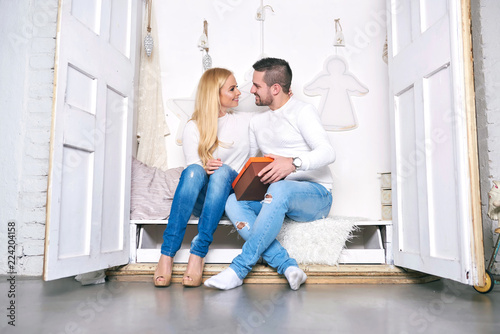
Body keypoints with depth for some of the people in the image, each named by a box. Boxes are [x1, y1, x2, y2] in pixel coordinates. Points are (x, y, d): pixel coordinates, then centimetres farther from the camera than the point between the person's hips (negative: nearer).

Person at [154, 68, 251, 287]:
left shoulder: (245, 121, 16)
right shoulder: (193, 128, 6)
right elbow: (193, 166, -6)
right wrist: (205, 169, -27)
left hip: (232, 195, 1)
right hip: (200, 201, -1)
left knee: (224, 170, -31)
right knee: (194, 171, -33)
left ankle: (198, 254, -35)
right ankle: (167, 255, -35)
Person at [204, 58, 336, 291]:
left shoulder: (302, 111, -3)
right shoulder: (257, 121, 19)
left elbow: (328, 152, -16)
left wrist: (293, 163, -34)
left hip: (316, 194, -6)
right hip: (276, 197, 6)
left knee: (280, 188, -38)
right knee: (233, 202, -21)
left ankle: (239, 268, -33)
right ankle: (288, 266, -32)